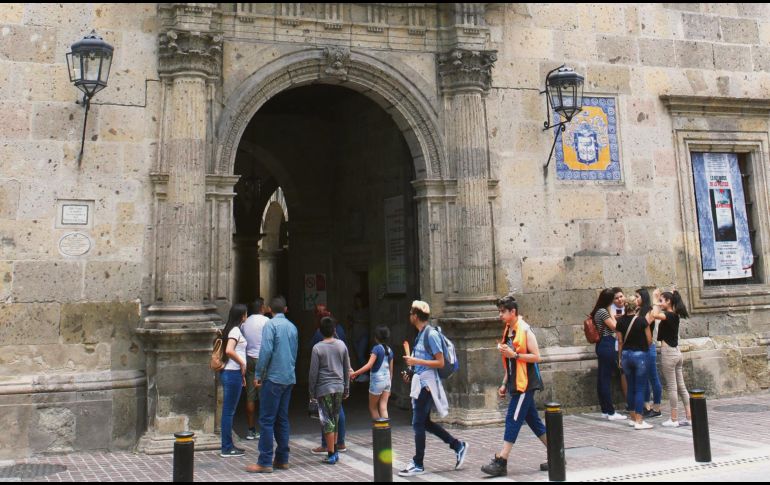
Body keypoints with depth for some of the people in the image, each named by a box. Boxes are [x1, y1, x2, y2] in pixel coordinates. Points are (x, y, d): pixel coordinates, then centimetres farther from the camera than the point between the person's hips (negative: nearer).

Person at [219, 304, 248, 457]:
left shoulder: (231, 329, 15)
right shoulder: (236, 330, -13)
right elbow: (229, 351, -27)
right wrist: (242, 363, -14)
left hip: (231, 372, 10)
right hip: (233, 373, -10)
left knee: (229, 411, 13)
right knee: (229, 411, -3)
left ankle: (228, 446, 20)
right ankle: (227, 448, 3)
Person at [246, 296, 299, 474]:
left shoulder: (271, 324, -9)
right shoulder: (292, 327, 10)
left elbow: (266, 351, -16)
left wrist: (259, 374, -8)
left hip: (273, 378, -7)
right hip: (289, 378, 7)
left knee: (267, 420, -4)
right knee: (282, 419, 12)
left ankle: (265, 462, -3)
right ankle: (282, 459, 16)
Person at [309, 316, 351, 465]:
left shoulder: (317, 348, -10)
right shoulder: (342, 345, 3)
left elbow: (313, 372, -8)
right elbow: (347, 369, 8)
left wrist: (312, 391, 2)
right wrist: (346, 388, 17)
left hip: (324, 388, -4)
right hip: (339, 387, 4)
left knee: (327, 421, 1)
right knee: (335, 420, 15)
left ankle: (331, 455, 4)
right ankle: (335, 451, 20)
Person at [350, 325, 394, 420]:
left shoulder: (377, 348, -13)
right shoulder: (390, 350, 7)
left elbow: (369, 365, -22)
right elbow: (391, 370, 12)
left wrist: (355, 373, -22)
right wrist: (389, 386, 21)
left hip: (377, 381, -6)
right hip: (387, 380, 6)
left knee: (373, 408, 11)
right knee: (383, 408, 4)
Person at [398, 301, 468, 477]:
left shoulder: (431, 334, -15)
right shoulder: (421, 334, 11)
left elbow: (440, 362, -16)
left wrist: (416, 361, -21)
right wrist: (411, 373, 12)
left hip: (427, 383, -9)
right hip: (420, 382, 9)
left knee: (418, 424, -3)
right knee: (425, 423, 14)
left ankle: (418, 465, 8)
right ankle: (458, 446, 23)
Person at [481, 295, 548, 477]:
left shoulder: (524, 330, -12)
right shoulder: (508, 331, 13)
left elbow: (536, 357, -15)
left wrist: (514, 354, -23)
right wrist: (505, 384, 16)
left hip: (524, 384, -9)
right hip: (516, 384, 9)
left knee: (513, 420, -9)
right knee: (533, 420, 12)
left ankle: (501, 462, -8)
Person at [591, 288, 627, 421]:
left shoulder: (598, 311, 14)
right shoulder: (603, 311, -14)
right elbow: (614, 326, -11)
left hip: (602, 346, 10)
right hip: (607, 346, -10)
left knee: (602, 378, 10)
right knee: (607, 378, -7)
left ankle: (604, 410, 16)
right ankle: (611, 412, -4)